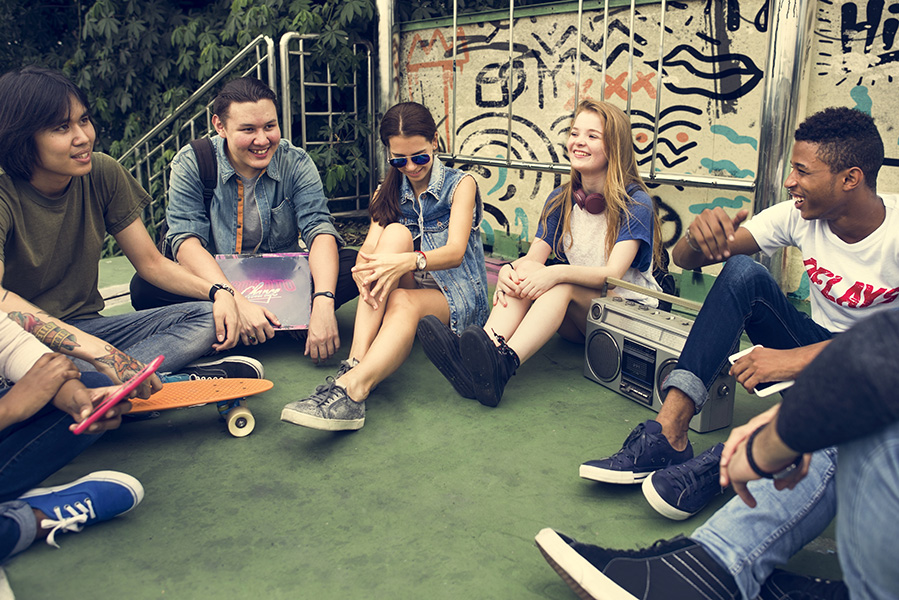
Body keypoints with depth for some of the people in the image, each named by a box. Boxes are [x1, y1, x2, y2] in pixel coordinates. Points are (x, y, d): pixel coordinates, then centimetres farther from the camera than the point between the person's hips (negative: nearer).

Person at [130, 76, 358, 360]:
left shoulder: (296, 163, -8)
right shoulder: (191, 164, -11)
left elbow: (319, 229, -18)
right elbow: (185, 239, -21)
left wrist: (323, 303, -38)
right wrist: (237, 301, -38)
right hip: (214, 281, 0)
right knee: (145, 287, -30)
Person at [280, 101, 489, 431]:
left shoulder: (460, 184, -1)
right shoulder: (388, 193, 12)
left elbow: (455, 251, -17)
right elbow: (369, 247, -5)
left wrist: (407, 261, -38)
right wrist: (364, 269, -31)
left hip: (456, 298, -3)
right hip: (408, 288, 3)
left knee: (403, 302, -37)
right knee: (396, 232, -27)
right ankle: (356, 359, -42)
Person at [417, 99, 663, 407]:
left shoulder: (636, 204, -11)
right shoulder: (560, 200, 6)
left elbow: (613, 273, -23)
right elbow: (534, 257, -5)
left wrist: (557, 273, -40)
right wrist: (509, 269, -29)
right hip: (576, 321, 5)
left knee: (562, 284, -35)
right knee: (523, 271, -24)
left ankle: (503, 364, -57)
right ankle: (489, 348, -49)